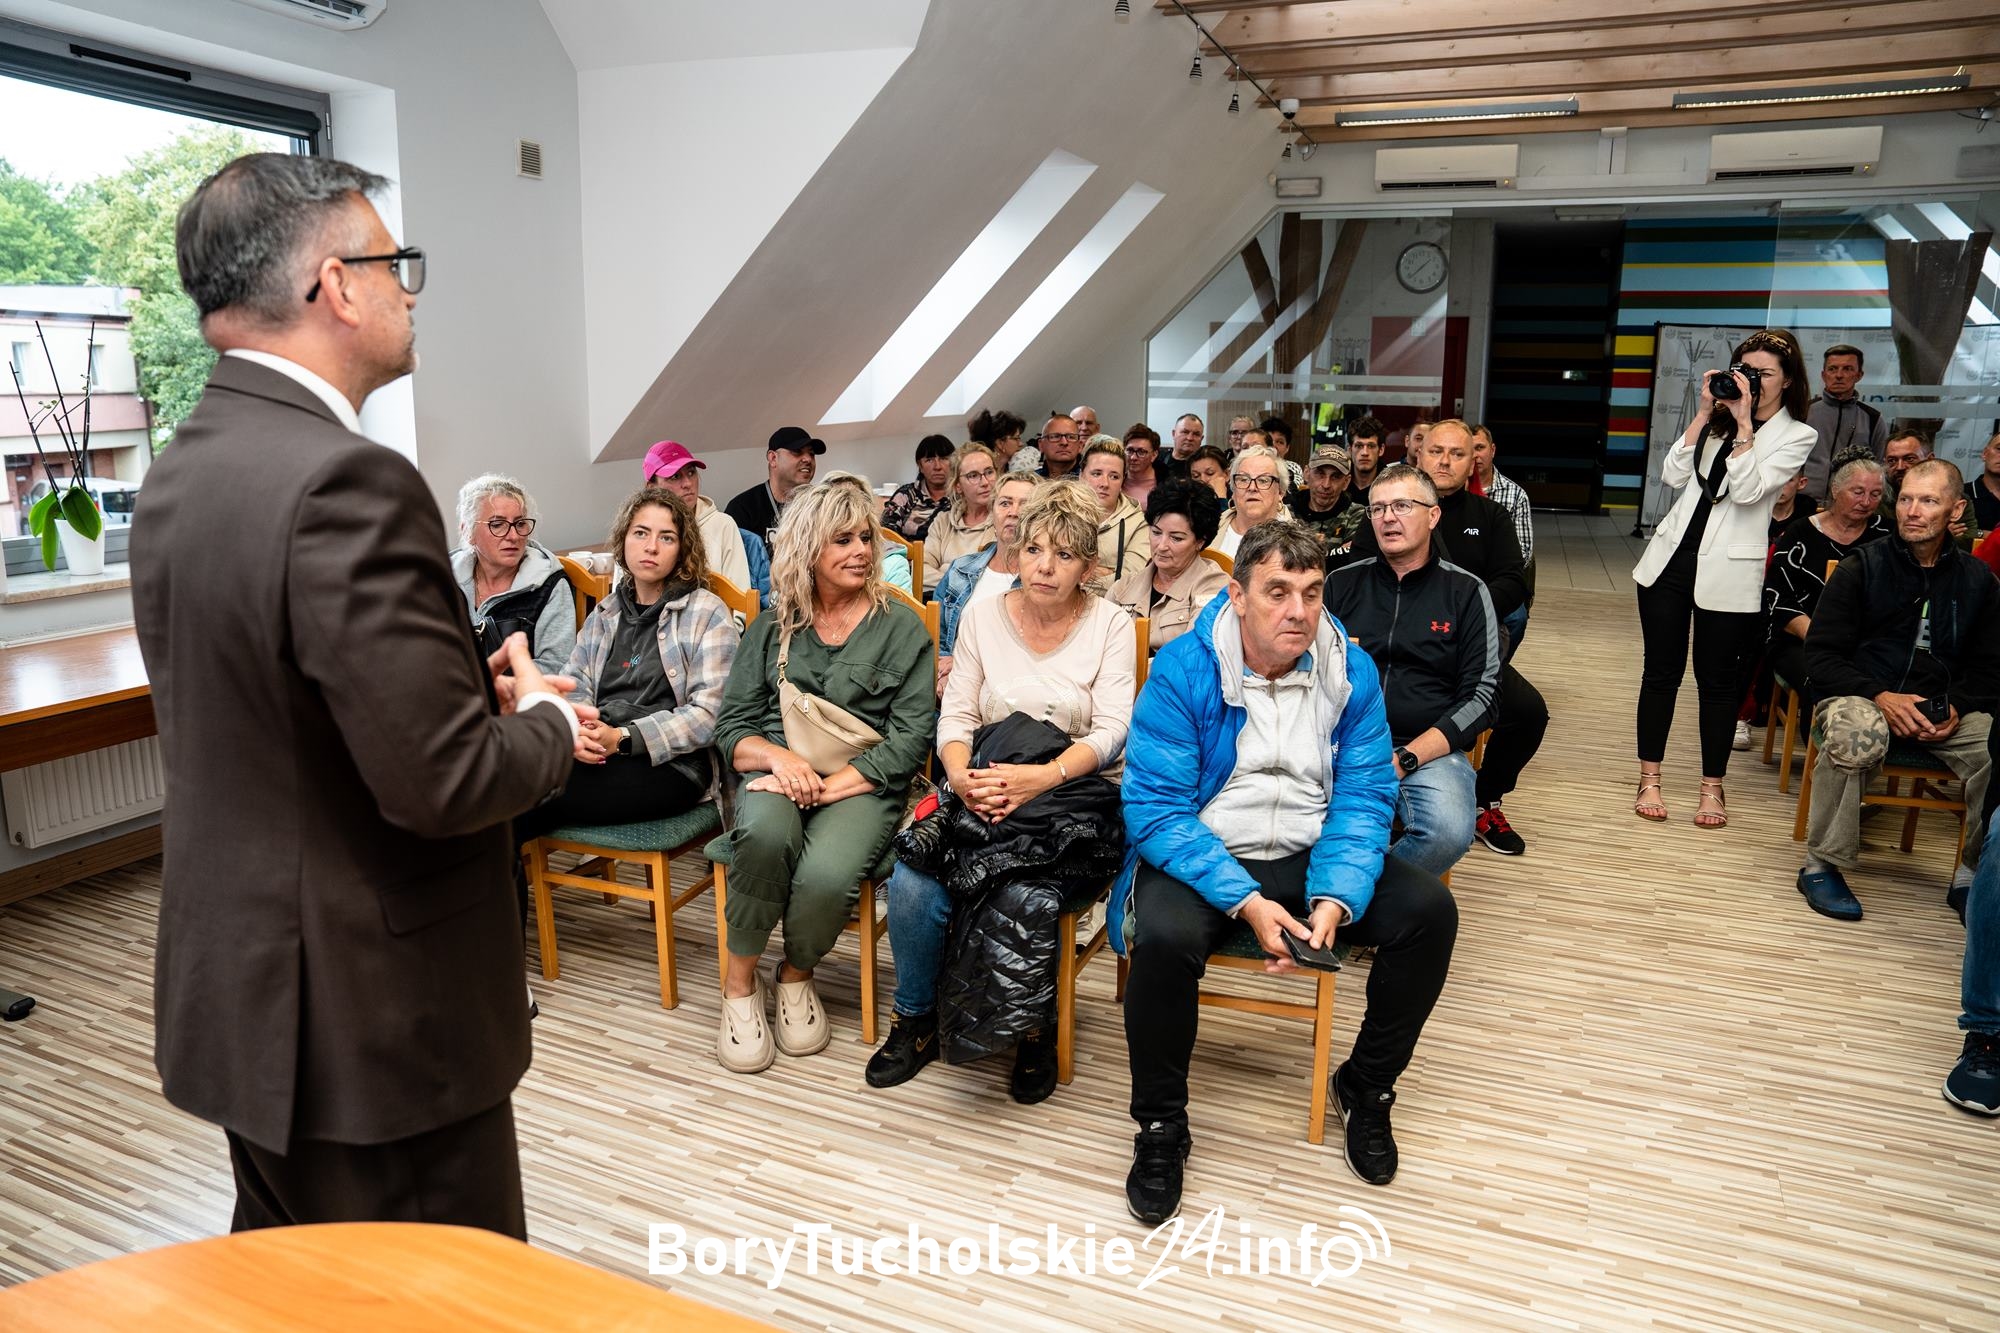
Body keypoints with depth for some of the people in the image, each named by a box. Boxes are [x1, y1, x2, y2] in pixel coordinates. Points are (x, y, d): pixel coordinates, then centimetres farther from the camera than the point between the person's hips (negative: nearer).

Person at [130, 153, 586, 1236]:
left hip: (238, 990, 9)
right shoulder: (346, 482, -24)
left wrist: (474, 686, 5)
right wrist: (547, 720, -6)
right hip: (374, 1021, -9)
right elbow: (444, 782, -27)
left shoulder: (181, 471, 5)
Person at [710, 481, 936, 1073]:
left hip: (862, 782, -1)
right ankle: (740, 984, -13)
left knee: (826, 875, -33)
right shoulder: (772, 628, 12)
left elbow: (911, 737, -4)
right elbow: (731, 726, 9)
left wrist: (831, 785, -16)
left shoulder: (902, 627, 4)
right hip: (778, 775, 2)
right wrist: (779, 757, -14)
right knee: (766, 832, -35)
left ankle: (796, 975, 1)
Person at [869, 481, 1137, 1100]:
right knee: (912, 883, -25)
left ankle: (1036, 1027, -4)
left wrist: (1044, 776, -25)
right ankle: (916, 1019, 2)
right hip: (986, 788, 3)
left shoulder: (1110, 625, 1)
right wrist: (961, 775, -18)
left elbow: (1111, 730, -7)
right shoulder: (983, 615, 8)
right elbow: (955, 715, 4)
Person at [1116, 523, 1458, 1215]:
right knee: (1165, 938, -33)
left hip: (1312, 853, 4)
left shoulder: (1352, 670, -3)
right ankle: (1160, 1127, -5)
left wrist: (1335, 899, -22)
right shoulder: (1182, 671, -15)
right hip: (1200, 855, -4)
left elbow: (1364, 796, -4)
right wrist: (1245, 902, -28)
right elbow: (1155, 808, -18)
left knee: (1431, 912, -14)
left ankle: (1366, 1088, 11)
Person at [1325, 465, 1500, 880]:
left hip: (1431, 752, 0)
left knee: (1449, 833, -32)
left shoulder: (1466, 592, 7)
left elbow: (1481, 697, 2)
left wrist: (1404, 759, -10)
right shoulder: (1342, 583, 12)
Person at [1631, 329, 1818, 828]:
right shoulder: (1720, 419, 10)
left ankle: (1712, 788, 16)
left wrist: (1744, 422, -14)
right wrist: (1706, 412, -3)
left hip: (1727, 572, -3)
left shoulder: (1796, 435, 0)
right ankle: (1649, 780, 14)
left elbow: (1748, 490, -15)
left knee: (1717, 679, 4)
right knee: (1662, 672, 6)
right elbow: (1673, 475, -1)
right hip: (1671, 558, 3)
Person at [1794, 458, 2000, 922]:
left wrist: (1956, 709, -9)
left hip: (1942, 709, 3)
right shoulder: (1861, 568, -1)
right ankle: (1822, 865, -23)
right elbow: (1821, 655, -5)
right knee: (1858, 732, -38)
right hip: (1857, 695, -3)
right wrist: (1879, 697, -20)